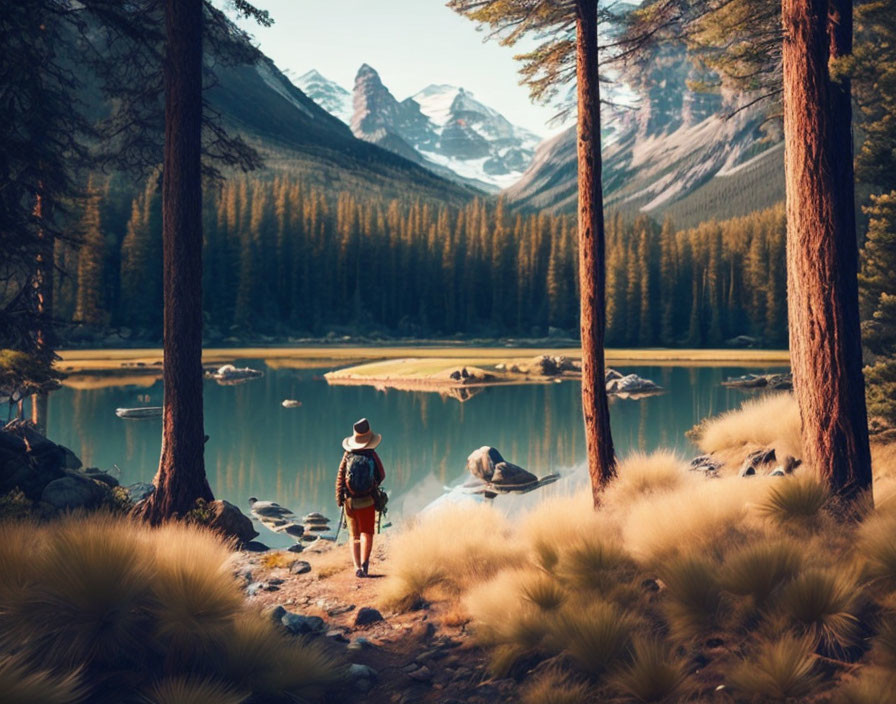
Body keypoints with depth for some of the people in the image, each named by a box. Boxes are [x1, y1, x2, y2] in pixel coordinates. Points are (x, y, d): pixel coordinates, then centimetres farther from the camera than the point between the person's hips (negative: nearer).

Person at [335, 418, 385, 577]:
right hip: (367, 502, -2)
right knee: (367, 533, 6)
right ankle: (364, 562, -14)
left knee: (354, 536, 12)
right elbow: (381, 476, 2)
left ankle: (357, 567, 5)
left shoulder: (348, 455, -3)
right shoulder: (372, 456, -8)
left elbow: (340, 477, -1)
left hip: (350, 502, 2)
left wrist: (339, 498, 8)